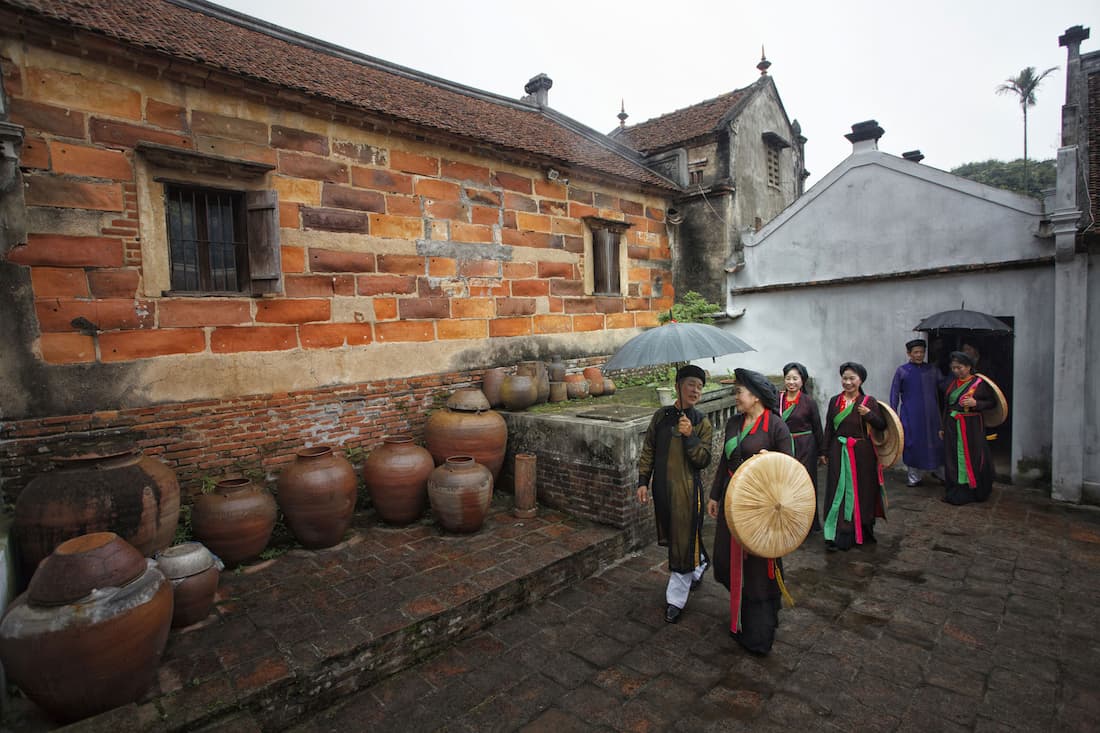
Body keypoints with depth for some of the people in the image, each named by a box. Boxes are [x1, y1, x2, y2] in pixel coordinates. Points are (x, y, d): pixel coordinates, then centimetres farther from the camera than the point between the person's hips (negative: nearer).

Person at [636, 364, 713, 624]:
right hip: (662, 486, 4)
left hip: (688, 489, -3)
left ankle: (676, 600, 16)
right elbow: (648, 451, 7)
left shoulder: (702, 423, -5)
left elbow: (703, 460, -12)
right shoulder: (661, 416, 2)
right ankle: (700, 564, 47)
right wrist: (643, 481, 3)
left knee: (683, 543, 2)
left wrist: (689, 436, -24)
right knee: (671, 537, 18)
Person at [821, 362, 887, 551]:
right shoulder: (834, 401, 4)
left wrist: (869, 414, -19)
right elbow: (829, 428, 7)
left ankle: (862, 532, 25)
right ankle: (837, 536, 6)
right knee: (838, 492, 1)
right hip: (839, 452, 1)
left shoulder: (869, 401, -2)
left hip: (862, 453, -1)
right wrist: (826, 452, 7)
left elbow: (882, 426, -2)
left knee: (861, 491, 8)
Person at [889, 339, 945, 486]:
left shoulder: (932, 370, 8)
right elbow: (894, 394, 2)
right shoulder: (902, 371, 1)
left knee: (936, 441, 7)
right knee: (913, 443, 2)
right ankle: (914, 475, 14)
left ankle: (939, 472, 23)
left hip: (931, 414, 2)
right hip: (911, 415, -2)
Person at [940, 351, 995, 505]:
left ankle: (972, 491, 11)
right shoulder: (952, 384, 9)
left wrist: (975, 403, -20)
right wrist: (943, 427, 14)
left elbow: (992, 402, -4)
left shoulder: (980, 383, -5)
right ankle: (955, 491, 17)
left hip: (971, 427, -5)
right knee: (953, 458, 7)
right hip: (952, 427, 5)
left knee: (971, 459, -1)